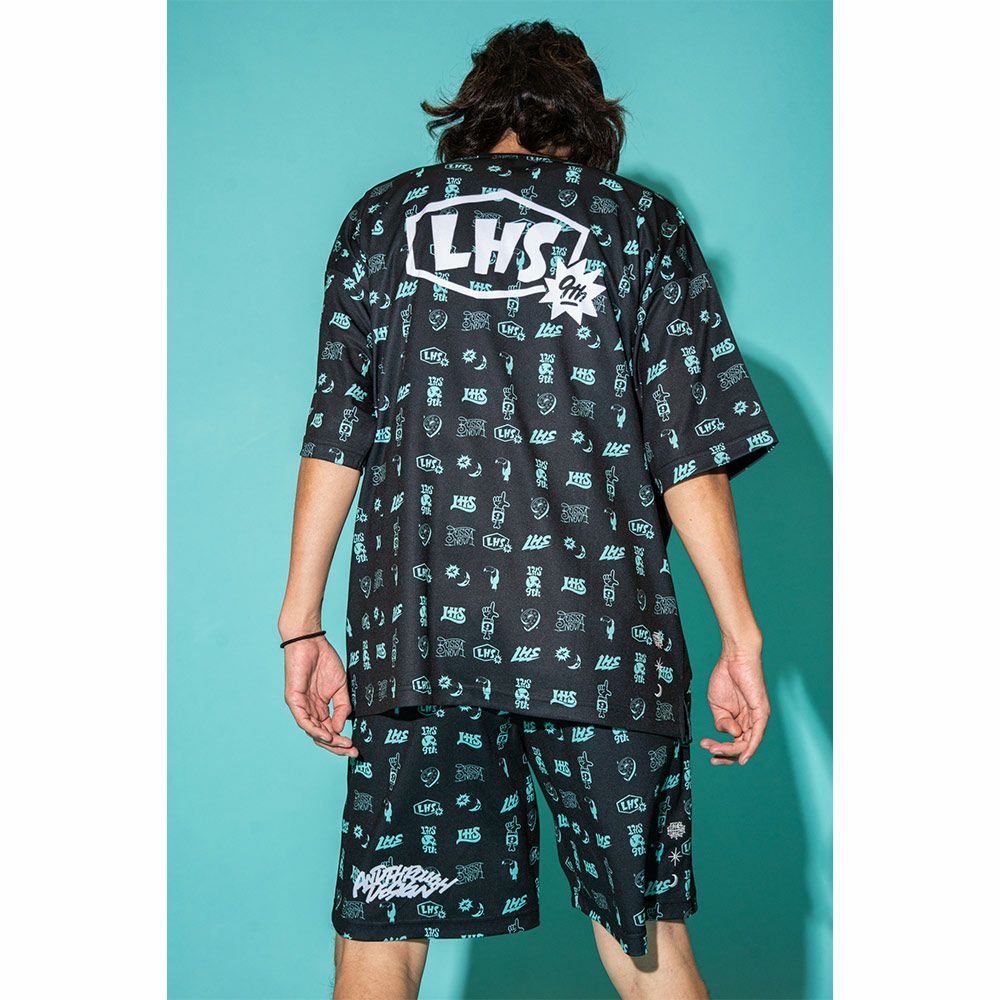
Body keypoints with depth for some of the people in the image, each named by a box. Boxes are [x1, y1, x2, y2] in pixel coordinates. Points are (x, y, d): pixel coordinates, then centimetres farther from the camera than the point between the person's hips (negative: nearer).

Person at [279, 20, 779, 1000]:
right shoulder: (643, 225, 10)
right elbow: (690, 451, 2)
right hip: (600, 629, 0)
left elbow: (336, 434, 6)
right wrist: (740, 637, 6)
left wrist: (302, 624, 8)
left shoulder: (385, 217, 13)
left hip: (415, 625, 1)